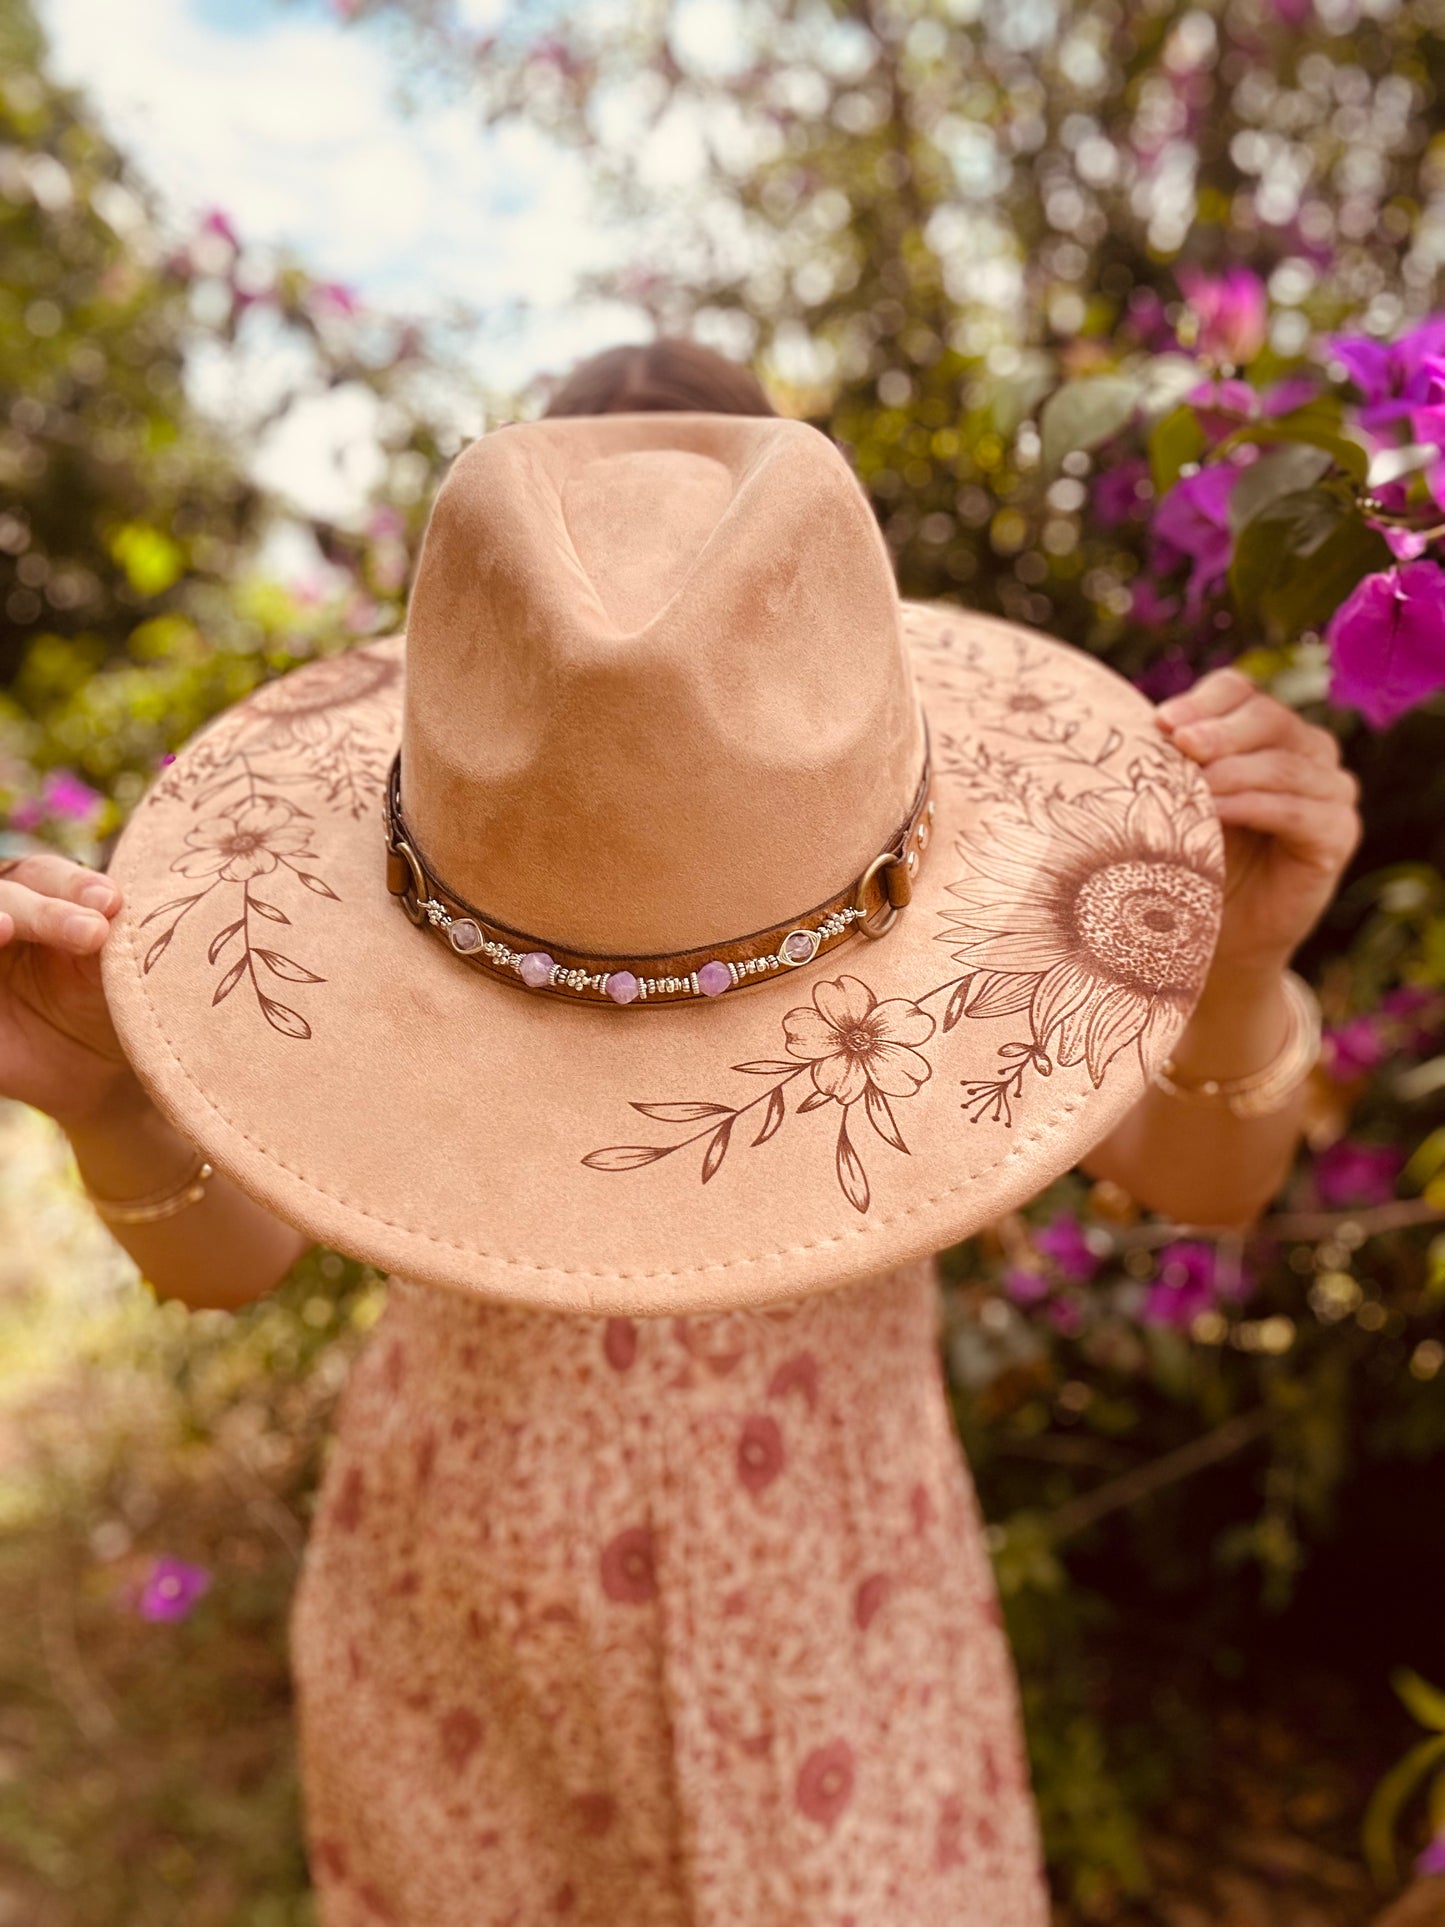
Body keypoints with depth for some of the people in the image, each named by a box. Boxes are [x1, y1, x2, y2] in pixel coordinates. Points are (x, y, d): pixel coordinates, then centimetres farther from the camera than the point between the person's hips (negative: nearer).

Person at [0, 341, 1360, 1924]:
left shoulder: (913, 815, -21)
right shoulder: (373, 846, -21)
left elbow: (1207, 1183, -20)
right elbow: (218, 1257, -21)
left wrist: (1236, 958, -40)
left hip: (815, 1576, 0)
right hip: (463, 1592, 1)